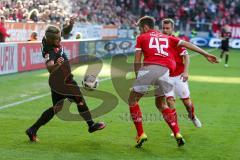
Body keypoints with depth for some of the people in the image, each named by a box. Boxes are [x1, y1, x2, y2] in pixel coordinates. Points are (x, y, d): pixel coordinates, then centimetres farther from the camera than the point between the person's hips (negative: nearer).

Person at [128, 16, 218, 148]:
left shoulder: (141, 38, 17)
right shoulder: (167, 38, 27)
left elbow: (137, 62, 11)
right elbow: (187, 44, 20)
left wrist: (137, 76, 23)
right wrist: (206, 54, 19)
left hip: (149, 68, -4)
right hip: (165, 71, 4)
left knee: (132, 99, 13)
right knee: (160, 103, 24)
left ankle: (141, 134, 4)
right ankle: (177, 134, 12)